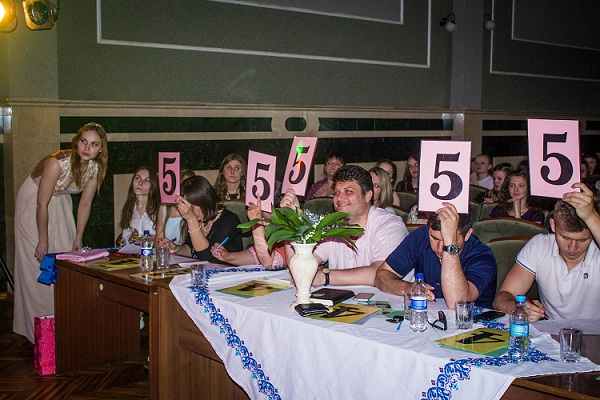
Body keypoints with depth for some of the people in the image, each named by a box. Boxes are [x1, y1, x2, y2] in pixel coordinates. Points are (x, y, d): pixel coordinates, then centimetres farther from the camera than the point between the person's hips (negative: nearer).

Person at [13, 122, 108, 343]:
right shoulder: (57, 162, -33)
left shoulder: (95, 168, -15)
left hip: (61, 203, 6)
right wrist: (43, 241, -18)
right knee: (39, 264, -4)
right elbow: (42, 204, -26)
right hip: (32, 202, -6)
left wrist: (78, 239, -1)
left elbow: (85, 204, -4)